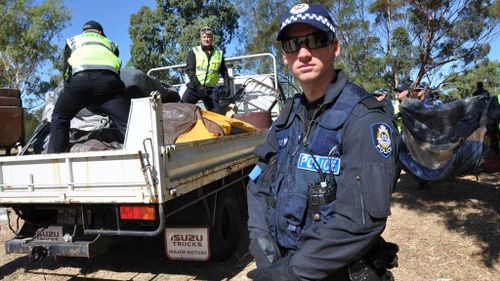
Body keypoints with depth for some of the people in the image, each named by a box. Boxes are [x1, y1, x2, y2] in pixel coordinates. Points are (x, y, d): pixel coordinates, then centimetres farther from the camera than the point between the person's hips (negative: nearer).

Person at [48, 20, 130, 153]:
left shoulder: (72, 41, 38)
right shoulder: (110, 43, 40)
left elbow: (65, 67, 34)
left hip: (80, 78, 0)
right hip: (108, 79, 0)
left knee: (59, 117, 18)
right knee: (127, 123, -4)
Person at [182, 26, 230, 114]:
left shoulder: (219, 53, 12)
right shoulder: (194, 52, 3)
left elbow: (224, 71, 18)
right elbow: (189, 70, -6)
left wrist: (226, 86, 4)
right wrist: (198, 86, -19)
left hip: (211, 89, 2)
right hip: (195, 87, -2)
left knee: (218, 113, -5)